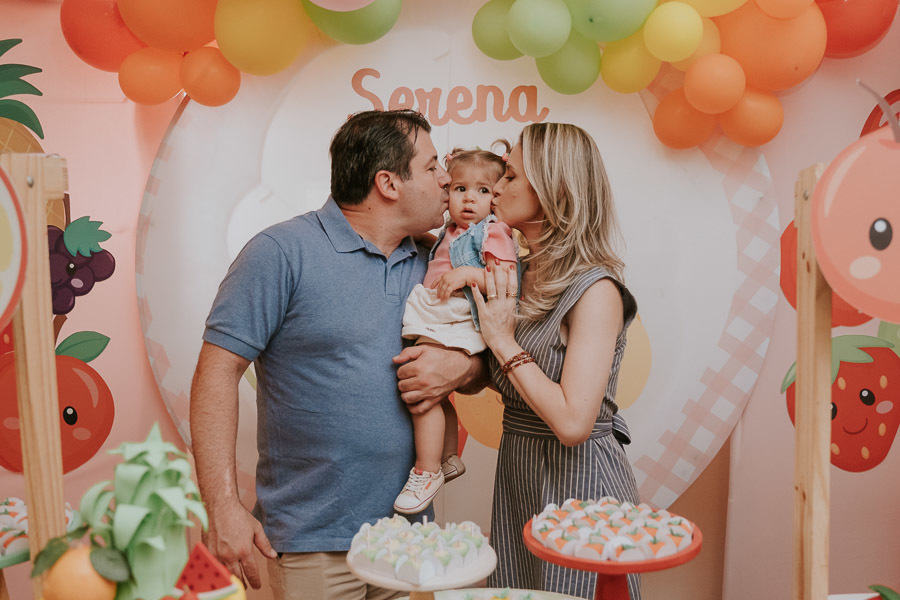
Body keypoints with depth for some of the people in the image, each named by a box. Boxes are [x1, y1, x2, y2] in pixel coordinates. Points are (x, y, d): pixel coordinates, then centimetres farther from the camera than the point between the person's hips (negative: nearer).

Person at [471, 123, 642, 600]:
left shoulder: (595, 289, -19)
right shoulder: (521, 275, 5)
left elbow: (572, 423, -26)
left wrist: (504, 342, -18)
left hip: (577, 484, -7)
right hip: (516, 474, 8)